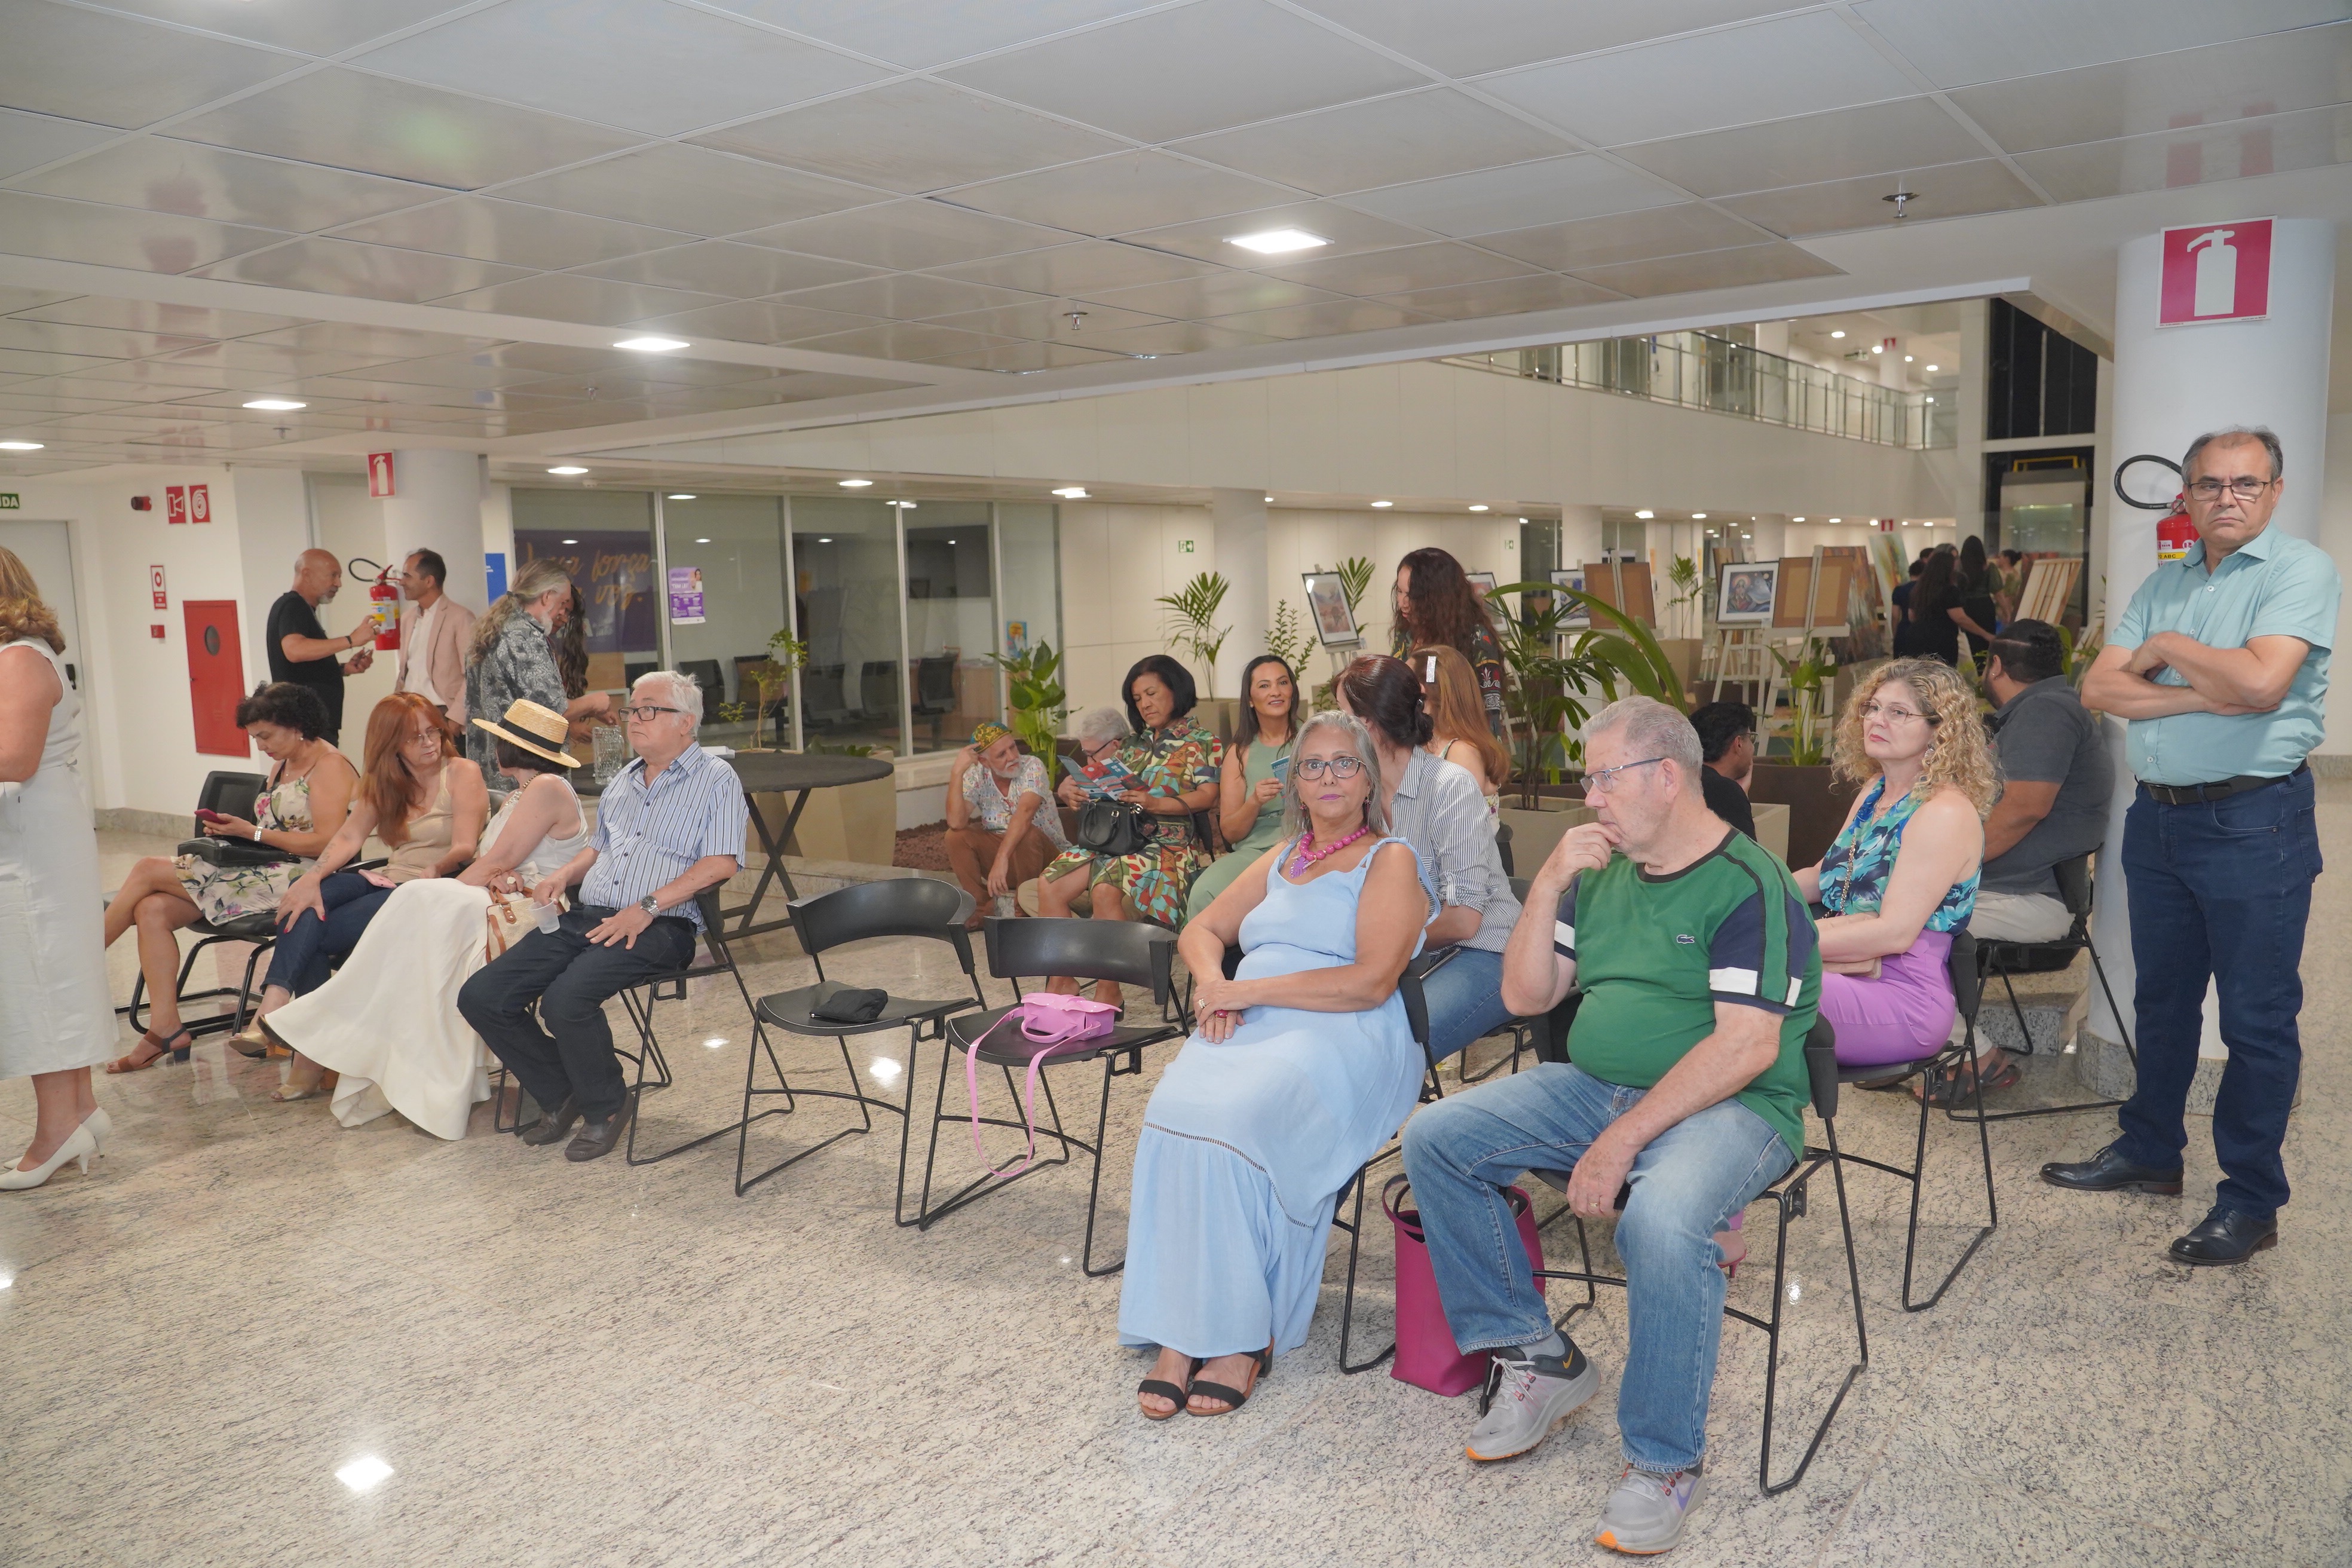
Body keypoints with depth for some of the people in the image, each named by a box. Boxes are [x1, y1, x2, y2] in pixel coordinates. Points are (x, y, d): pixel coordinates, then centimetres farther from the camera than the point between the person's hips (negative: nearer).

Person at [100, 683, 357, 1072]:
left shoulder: (329, 766, -10)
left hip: (297, 880, -10)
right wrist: (231, 831, -1)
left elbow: (327, 842, -19)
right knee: (152, 910, -8)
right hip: (265, 871, 10)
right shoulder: (283, 765, 20)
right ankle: (165, 1028, -9)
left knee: (147, 870, -9)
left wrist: (252, 833, -14)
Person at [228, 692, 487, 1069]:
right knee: (306, 897, -23)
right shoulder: (381, 782, 17)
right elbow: (349, 837, 3)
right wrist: (314, 877, -16)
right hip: (388, 883, 6)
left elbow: (464, 849, -12)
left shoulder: (462, 773, -2)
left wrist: (431, 875, -32)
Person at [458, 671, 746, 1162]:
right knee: (480, 997, -7)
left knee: (565, 1000, -32)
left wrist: (648, 908, -19)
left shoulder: (716, 780, 0)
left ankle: (606, 1105, -5)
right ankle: (563, 1096, 10)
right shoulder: (623, 780, 25)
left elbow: (721, 863, -12)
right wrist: (562, 875, 11)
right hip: (586, 916, 8)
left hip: (660, 926, -8)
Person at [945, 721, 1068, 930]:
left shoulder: (1032, 767, -18)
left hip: (1044, 852, -3)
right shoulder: (976, 776, -7)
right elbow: (956, 822, -22)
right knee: (955, 836, -18)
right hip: (995, 850, 3)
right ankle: (981, 907, -7)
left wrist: (1002, 859, -46)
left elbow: (1025, 812, -35)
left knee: (1027, 835, -35)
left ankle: (1023, 910, -15)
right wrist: (956, 773, -29)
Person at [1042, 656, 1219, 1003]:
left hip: (1168, 843, -6)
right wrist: (1071, 789, -2)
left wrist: (1155, 804, -23)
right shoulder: (1135, 743, 25)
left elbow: (1207, 795, -9)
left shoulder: (1201, 741, 6)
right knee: (1050, 885, -17)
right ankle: (1062, 981, -8)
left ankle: (1108, 991, -22)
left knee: (1106, 891, -34)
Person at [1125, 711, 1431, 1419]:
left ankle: (1243, 1333, -21)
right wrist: (1213, 982, 1)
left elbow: (1370, 981, -9)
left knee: (1232, 1123, -34)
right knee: (1175, 1115, -27)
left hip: (1342, 1039, -5)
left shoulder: (1390, 860, 5)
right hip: (1247, 1028, 5)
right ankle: (1180, 1333, -25)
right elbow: (1201, 930, 25)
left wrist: (1249, 989, -10)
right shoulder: (1282, 857, 26)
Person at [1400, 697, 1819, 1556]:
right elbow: (1525, 997, 10)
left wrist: (1621, 1141, -24)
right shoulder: (1602, 874, 11)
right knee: (1434, 1138, -6)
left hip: (1728, 1104, -7)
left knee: (1662, 1220, -38)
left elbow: (1748, 1045, -21)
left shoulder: (1749, 884, -12)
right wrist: (1549, 885, -4)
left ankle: (1665, 1460, -14)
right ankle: (1533, 1356, 4)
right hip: (1592, 1087, 8)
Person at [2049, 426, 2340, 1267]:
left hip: (2254, 823, -6)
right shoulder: (2164, 583, 11)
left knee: (2258, 1020, 2)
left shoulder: (2300, 569, -8)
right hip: (2158, 816, 7)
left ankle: (2251, 1200, 12)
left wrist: (2167, 648, -7)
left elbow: (2262, 682, -23)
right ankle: (2149, 1151, 32)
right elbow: (2100, 687, 0)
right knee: (2162, 1001, 18)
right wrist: (2201, 696, -15)